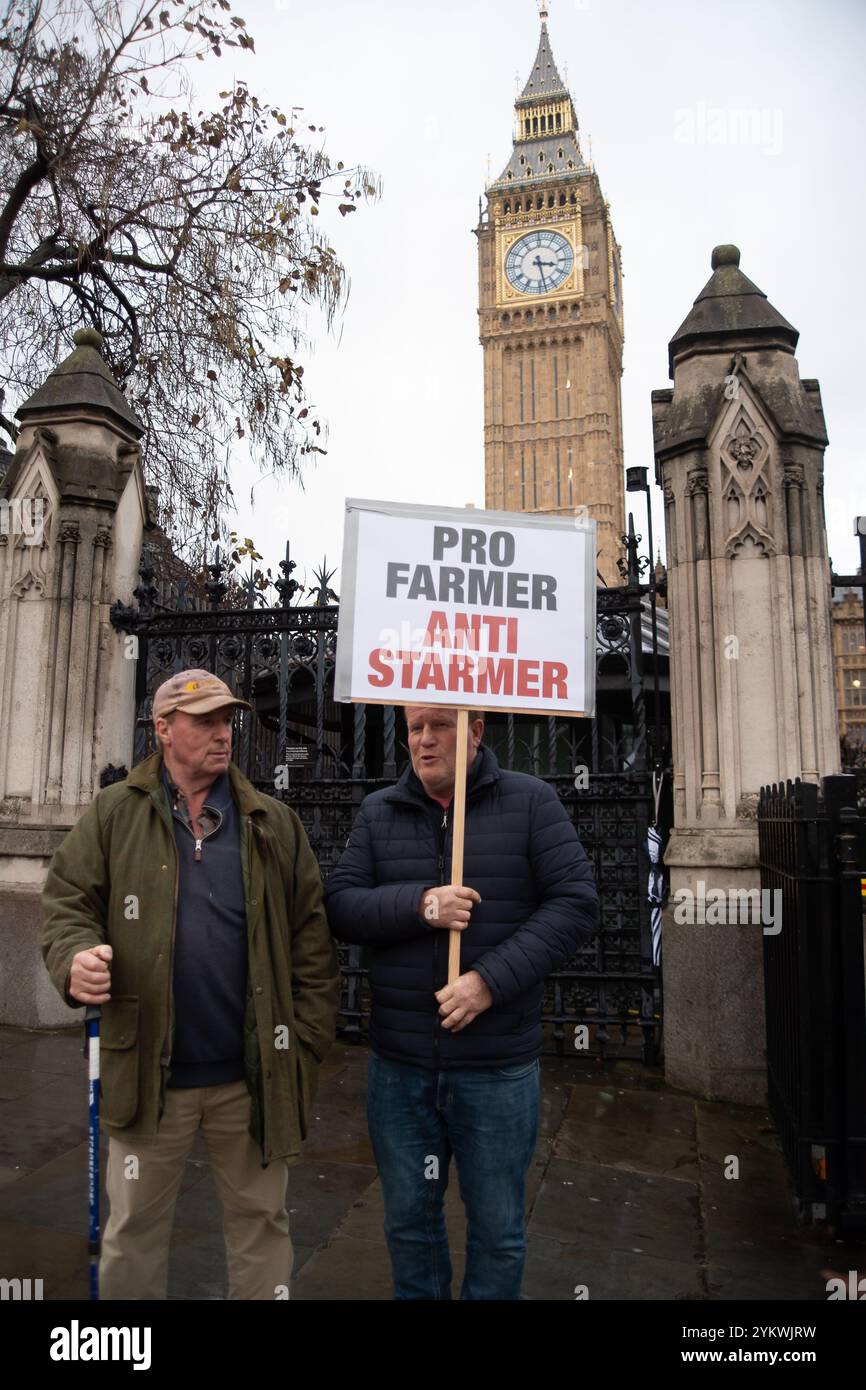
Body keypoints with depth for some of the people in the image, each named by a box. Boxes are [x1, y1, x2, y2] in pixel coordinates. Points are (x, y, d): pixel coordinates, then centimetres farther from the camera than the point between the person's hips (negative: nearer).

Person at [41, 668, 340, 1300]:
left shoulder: (275, 824, 2)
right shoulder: (114, 815, 1)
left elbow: (312, 935, 2)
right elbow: (68, 902, 1)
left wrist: (309, 1038, -3)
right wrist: (75, 956, -21)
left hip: (254, 1074, 1)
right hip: (147, 1072, 0)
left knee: (261, 1221, 16)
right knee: (135, 1226, 18)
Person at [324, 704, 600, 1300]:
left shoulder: (531, 802, -5)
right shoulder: (378, 812, 3)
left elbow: (577, 901, -10)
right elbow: (339, 906, -2)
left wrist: (492, 979, -19)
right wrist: (419, 905, -20)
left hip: (499, 1066, -2)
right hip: (399, 1064, 3)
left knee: (498, 1230, 16)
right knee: (409, 1220, 20)